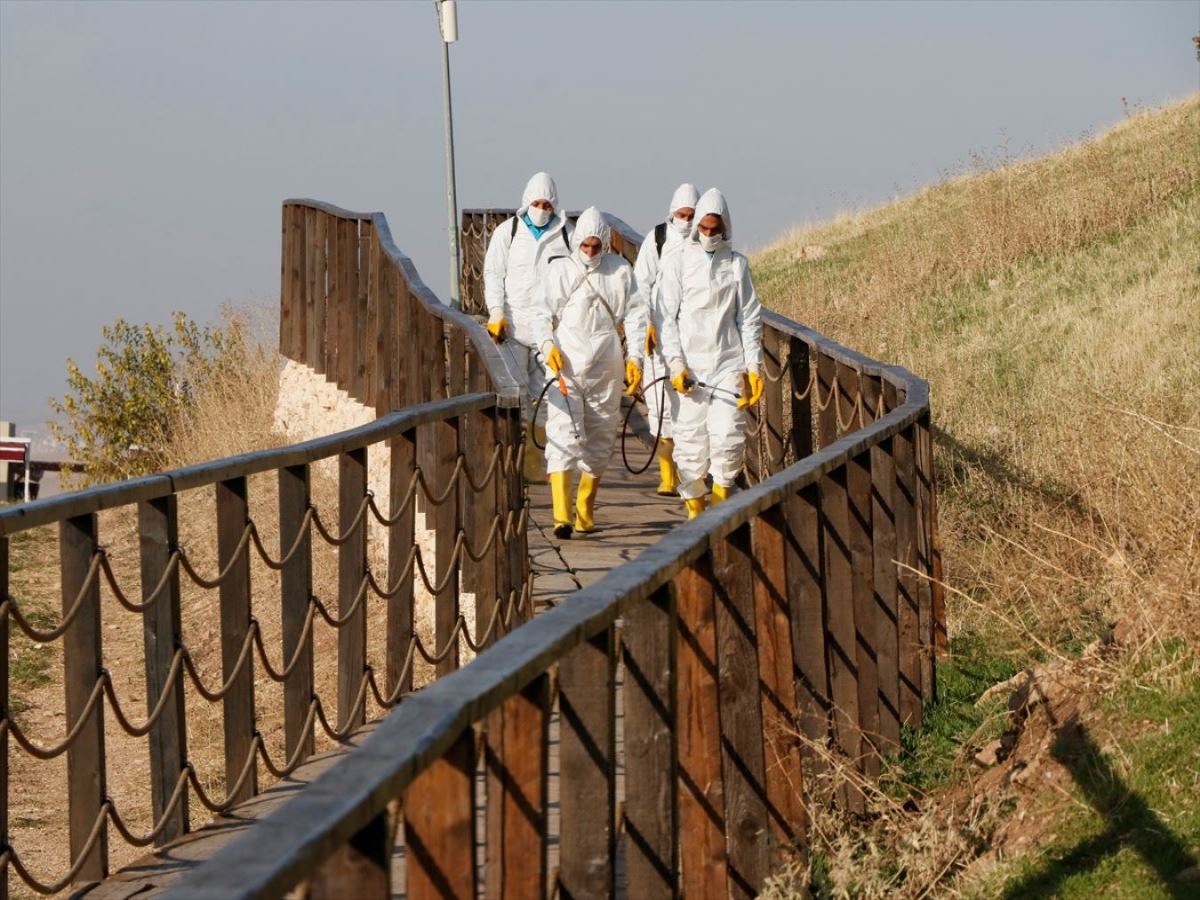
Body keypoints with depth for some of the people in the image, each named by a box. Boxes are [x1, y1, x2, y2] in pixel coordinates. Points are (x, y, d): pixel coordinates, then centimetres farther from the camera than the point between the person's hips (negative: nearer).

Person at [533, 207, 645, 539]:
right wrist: (548, 346, -13)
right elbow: (543, 315, 4)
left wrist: (635, 358, -2)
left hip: (605, 367, 2)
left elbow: (634, 316, 8)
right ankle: (562, 516, -23)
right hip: (566, 364, -2)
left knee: (600, 436, 9)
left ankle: (586, 510, 24)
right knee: (563, 434, -14)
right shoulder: (558, 270, 5)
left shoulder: (620, 271, 7)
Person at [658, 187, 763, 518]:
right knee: (690, 439, -1)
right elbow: (667, 317, 2)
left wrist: (753, 367, 4)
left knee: (728, 436, -12)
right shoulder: (678, 263, 3)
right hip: (690, 367, -1)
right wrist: (676, 363, -8)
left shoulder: (737, 264, 8)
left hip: (729, 365, 1)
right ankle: (694, 509, 10)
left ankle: (721, 500, 6)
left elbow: (749, 318, 11)